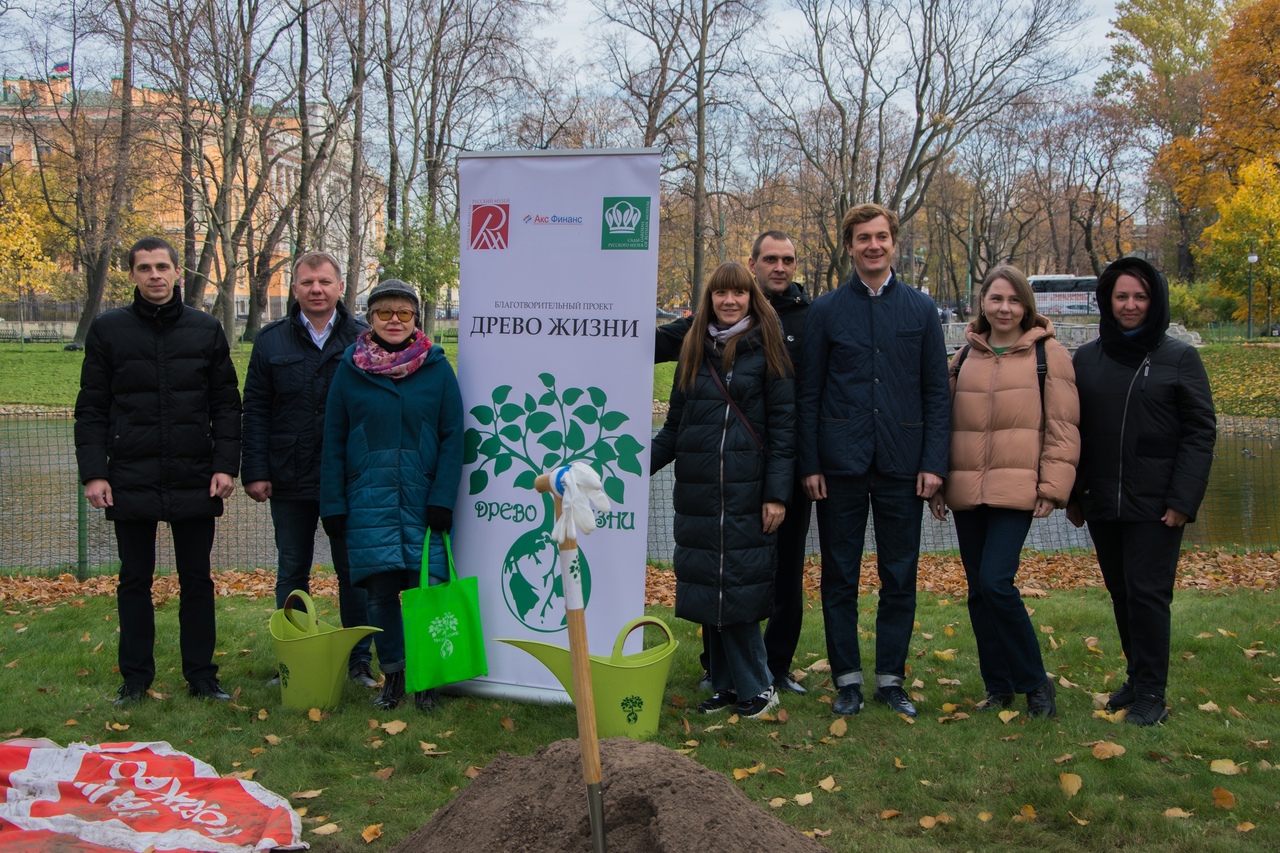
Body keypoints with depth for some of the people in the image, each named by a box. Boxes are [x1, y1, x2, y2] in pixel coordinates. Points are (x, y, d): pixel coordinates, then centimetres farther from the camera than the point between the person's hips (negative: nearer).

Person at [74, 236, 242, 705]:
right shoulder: (107, 330, 3)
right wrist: (94, 472, -6)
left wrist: (225, 465, -4)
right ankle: (135, 677, 18)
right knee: (135, 581, 8)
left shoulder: (207, 330, 5)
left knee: (197, 580, 7)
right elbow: (91, 410, 3)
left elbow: (226, 404, 6)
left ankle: (201, 674, 16)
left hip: (195, 481, 1)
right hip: (131, 481, 0)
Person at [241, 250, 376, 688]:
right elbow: (255, 410, 5)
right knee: (291, 574, 11)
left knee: (353, 572, 6)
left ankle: (359, 660, 17)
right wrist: (254, 471, -3)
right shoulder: (271, 341, 6)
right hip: (290, 480, 2)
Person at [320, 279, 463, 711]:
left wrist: (442, 499, -6)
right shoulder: (351, 368, 6)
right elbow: (333, 441, 7)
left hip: (423, 500, -1)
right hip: (369, 501, 1)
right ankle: (391, 674, 17)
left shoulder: (437, 368, 4)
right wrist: (333, 505, 1)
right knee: (380, 590, 1)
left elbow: (452, 438, 2)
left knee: (427, 586, -5)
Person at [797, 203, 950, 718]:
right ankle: (847, 679, 17)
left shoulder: (920, 309, 6)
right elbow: (808, 394, 3)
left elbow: (936, 392, 5)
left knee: (900, 577, 6)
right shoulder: (826, 311, 4)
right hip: (841, 463, -1)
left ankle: (891, 677, 18)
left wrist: (934, 462, -3)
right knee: (839, 577, 6)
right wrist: (810, 463, -4)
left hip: (902, 464, 1)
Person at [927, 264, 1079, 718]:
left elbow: (1062, 426, -1)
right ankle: (998, 686, 21)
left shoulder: (1048, 354, 1)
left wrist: (1052, 486, -8)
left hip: (1016, 489, -5)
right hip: (967, 490, 5)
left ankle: (1035, 683, 3)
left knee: (996, 582, -15)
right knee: (978, 591, 7)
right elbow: (946, 420, 17)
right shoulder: (966, 355, 14)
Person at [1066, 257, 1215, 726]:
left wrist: (1182, 499, -12)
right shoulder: (1086, 359, 9)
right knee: (1121, 593, 10)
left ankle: (1151, 692, 1)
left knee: (1147, 593, -7)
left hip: (1156, 504, -4)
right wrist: (1072, 494, 6)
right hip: (1102, 503, 4)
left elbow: (1200, 432, -4)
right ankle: (1137, 678, 22)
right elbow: (1072, 429, 11)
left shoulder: (1179, 358, -1)